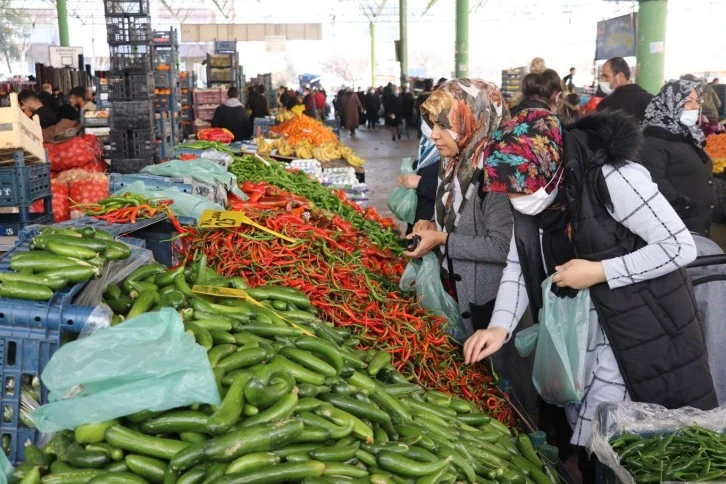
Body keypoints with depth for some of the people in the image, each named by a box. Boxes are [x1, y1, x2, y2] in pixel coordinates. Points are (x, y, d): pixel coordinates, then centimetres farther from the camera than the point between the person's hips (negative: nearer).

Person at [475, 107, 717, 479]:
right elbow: (518, 266, -3)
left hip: (647, 324, -6)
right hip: (579, 322, 6)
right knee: (585, 435, 15)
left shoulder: (614, 178, -26)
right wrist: (500, 326, -18)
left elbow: (681, 247, -22)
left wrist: (599, 272, -25)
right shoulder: (530, 192, -5)